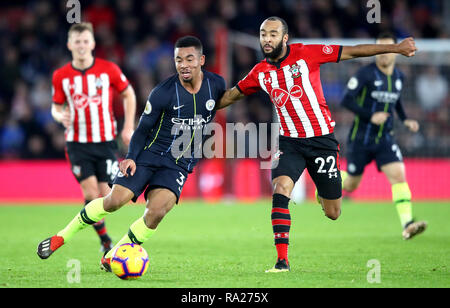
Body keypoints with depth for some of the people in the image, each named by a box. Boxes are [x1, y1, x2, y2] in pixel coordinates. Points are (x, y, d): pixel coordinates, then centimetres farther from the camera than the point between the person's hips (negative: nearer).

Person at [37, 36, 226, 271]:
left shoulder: (216, 84, -5)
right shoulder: (163, 93, -13)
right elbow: (143, 128, -5)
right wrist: (131, 157, -19)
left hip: (180, 164, 2)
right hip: (150, 153, -2)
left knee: (157, 211, -21)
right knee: (115, 200, -16)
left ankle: (111, 258, -5)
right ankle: (62, 237, 3)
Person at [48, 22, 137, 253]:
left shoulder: (109, 70, -3)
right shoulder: (61, 76, -1)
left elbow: (128, 94, 11)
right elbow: (56, 106, 11)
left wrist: (128, 128, 4)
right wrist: (61, 116, -14)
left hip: (106, 141, 0)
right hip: (77, 143, 0)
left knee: (106, 195, -2)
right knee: (90, 194, -13)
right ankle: (106, 242, 3)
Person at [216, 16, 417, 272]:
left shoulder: (306, 54, -8)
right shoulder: (260, 72, 3)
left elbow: (352, 52, -7)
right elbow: (232, 95, 20)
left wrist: (396, 48, -8)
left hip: (322, 139, -2)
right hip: (289, 142, 2)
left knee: (333, 213, 3)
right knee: (280, 189, -24)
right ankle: (282, 259, -20)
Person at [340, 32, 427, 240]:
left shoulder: (399, 77, 6)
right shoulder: (366, 74, -12)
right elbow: (346, 101, -15)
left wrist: (405, 120, 9)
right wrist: (370, 116, -25)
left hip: (385, 139, 4)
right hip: (360, 139, -3)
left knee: (399, 176, -17)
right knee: (350, 186, 8)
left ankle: (407, 225, -25)